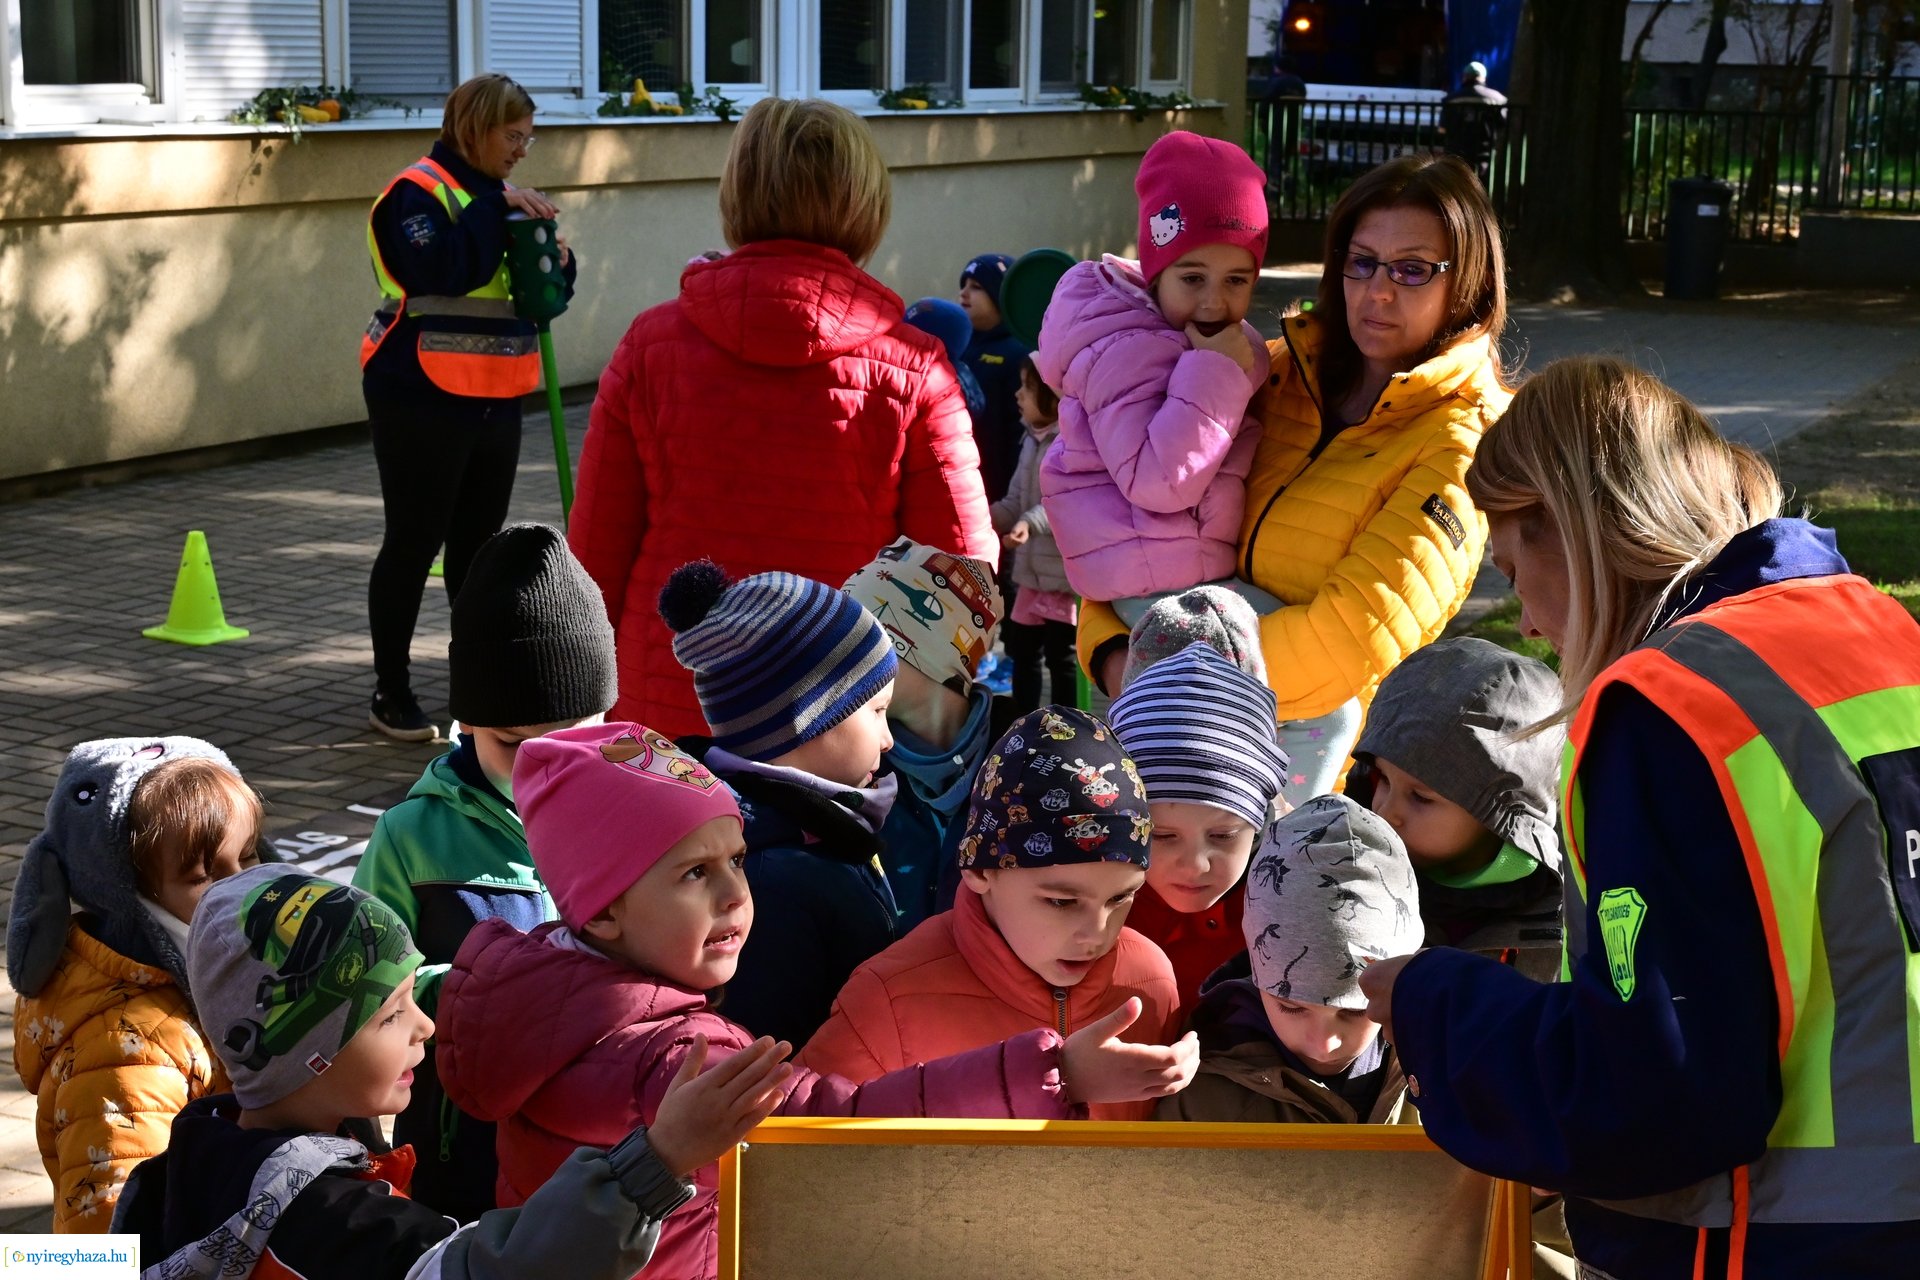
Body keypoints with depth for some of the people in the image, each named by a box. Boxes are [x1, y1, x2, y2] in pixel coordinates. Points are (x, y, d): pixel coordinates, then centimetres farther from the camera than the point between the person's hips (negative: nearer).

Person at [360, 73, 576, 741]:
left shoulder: (493, 196, 16)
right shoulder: (417, 192, -10)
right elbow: (441, 270, -28)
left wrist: (555, 262, -2)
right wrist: (497, 208, -24)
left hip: (493, 401, 8)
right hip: (422, 401, -8)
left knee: (477, 542, 14)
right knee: (414, 542, -1)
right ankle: (391, 693, 7)